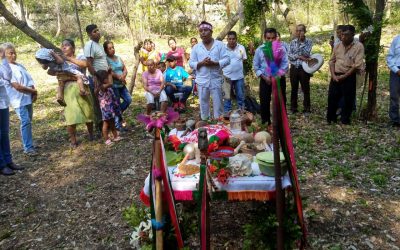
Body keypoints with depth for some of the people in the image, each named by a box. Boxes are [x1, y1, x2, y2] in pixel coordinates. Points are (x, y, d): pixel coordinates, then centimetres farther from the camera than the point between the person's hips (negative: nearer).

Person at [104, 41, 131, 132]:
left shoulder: (118, 58, 13)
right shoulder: (106, 59, -8)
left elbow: (125, 69, 8)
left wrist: (123, 76, -11)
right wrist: (119, 77, -14)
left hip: (121, 85, 7)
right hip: (113, 85, -6)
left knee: (128, 99, 5)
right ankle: (118, 124, 10)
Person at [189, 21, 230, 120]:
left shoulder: (220, 44, 1)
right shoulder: (196, 47, 7)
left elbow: (227, 59, -5)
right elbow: (191, 63, 5)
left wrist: (214, 63, -19)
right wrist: (201, 63, -14)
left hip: (216, 80, -2)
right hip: (202, 80, 2)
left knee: (218, 104, 6)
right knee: (203, 103, 10)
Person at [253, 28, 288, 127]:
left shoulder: (281, 48, -4)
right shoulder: (259, 50, -1)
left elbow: (285, 64, -6)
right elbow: (256, 66, 1)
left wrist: (277, 76, -17)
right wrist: (264, 77, -9)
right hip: (265, 80, 1)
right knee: (264, 102, 5)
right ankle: (266, 124, 20)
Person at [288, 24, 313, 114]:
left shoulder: (308, 41, -2)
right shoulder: (292, 42, 5)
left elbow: (306, 54, -16)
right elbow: (289, 55, -3)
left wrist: (301, 42, -15)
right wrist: (299, 56, -14)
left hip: (304, 68, -2)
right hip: (294, 68, 2)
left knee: (305, 89, 4)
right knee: (294, 89, 9)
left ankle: (307, 108, 15)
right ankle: (293, 108, 19)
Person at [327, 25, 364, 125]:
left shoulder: (358, 46, -8)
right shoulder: (338, 46, 8)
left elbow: (357, 65, -13)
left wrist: (344, 76, -14)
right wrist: (333, 75, -4)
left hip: (349, 77, -4)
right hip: (336, 77, 4)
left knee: (348, 100, 4)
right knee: (332, 97, 8)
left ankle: (345, 120, 20)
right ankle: (330, 118, 24)